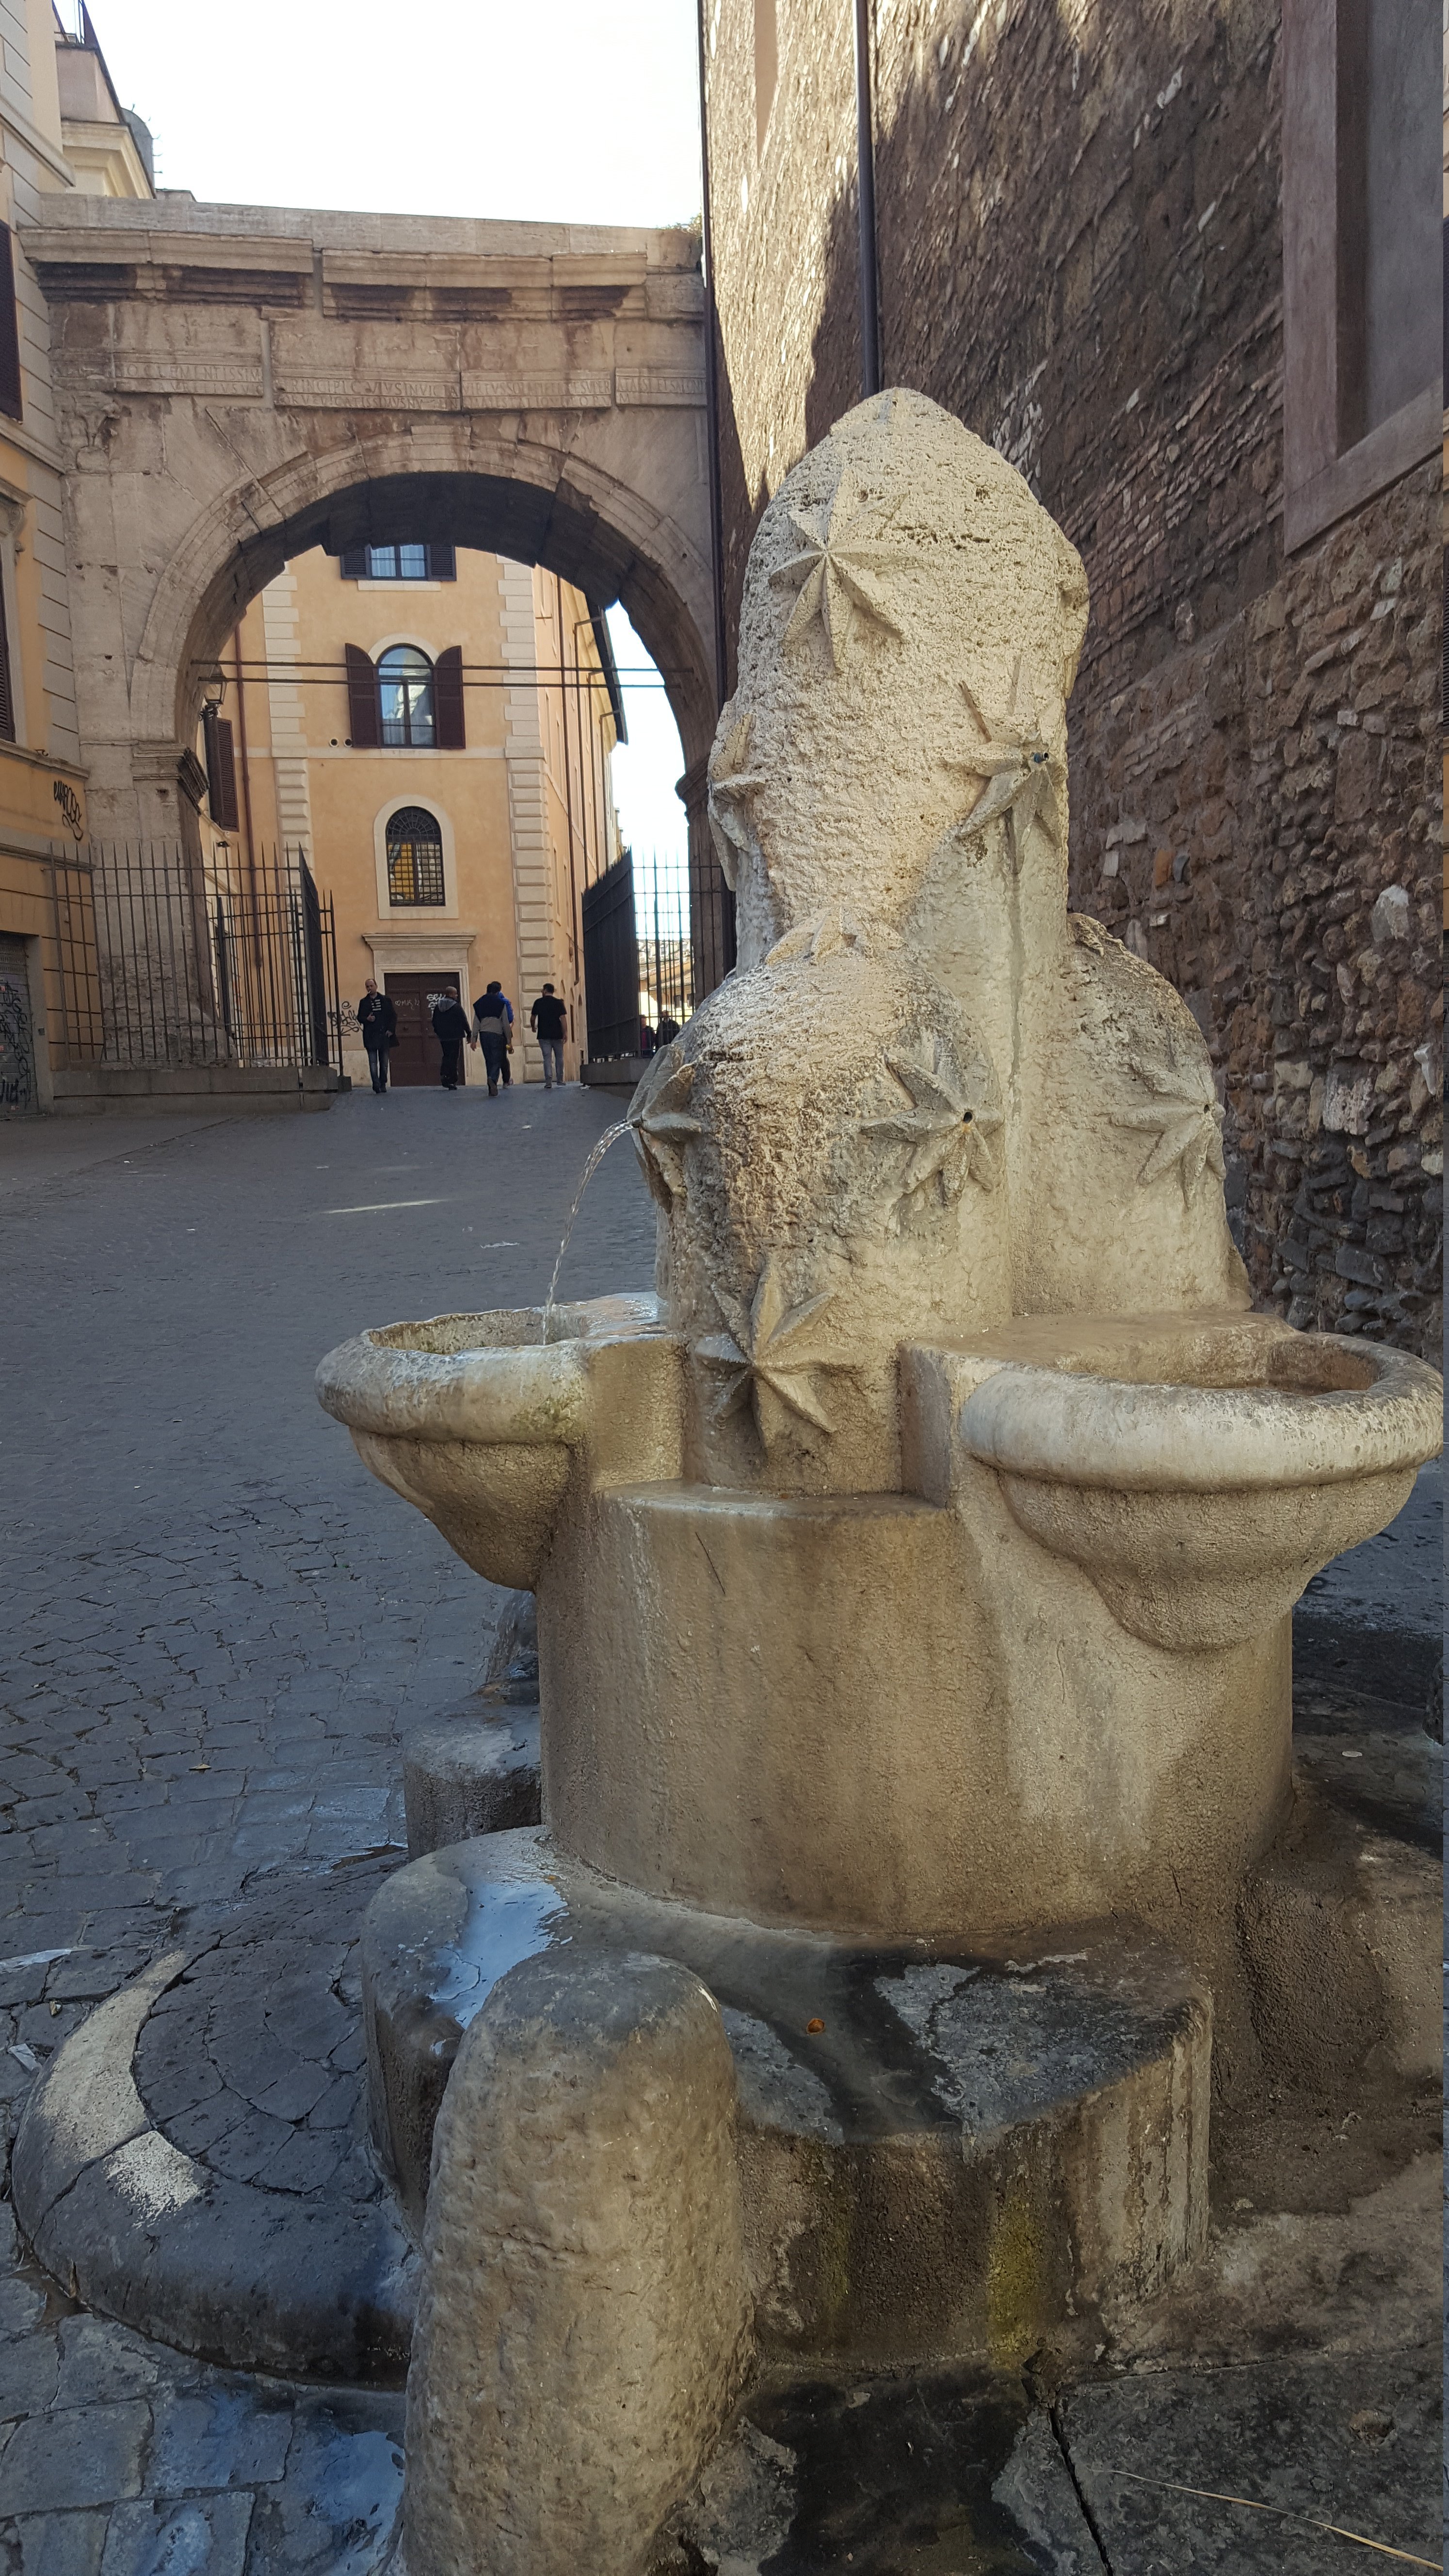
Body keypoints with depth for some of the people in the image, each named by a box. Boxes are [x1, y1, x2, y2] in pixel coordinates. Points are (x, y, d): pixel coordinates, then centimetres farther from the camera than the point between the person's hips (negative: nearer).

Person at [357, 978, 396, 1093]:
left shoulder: (386, 1000, 8)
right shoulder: (364, 1002, 9)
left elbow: (393, 1016, 8)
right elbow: (360, 1018, 8)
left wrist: (391, 1030, -3)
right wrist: (367, 1019, -13)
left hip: (384, 1035, 1)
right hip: (371, 1036, -1)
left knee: (384, 1062, 5)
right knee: (373, 1062, -7)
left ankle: (383, 1084, 14)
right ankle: (376, 1084, -10)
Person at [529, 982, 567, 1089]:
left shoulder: (539, 1002, 1)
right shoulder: (558, 1003, 1)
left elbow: (532, 1018, 5)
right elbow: (562, 1018, -6)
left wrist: (533, 1027, 25)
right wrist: (565, 1033, -5)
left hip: (543, 1035, 0)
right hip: (557, 1035, 0)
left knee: (547, 1058, -1)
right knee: (559, 1057, 11)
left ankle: (548, 1082, -11)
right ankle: (560, 1081, 12)